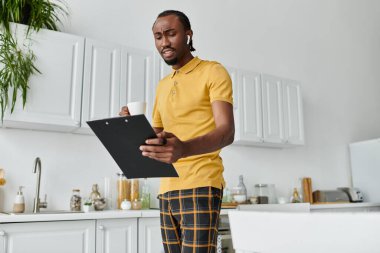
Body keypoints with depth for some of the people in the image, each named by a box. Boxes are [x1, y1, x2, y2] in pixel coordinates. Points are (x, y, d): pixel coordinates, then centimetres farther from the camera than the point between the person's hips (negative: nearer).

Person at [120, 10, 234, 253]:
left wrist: (184, 148, -34)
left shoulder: (213, 72, -1)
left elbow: (227, 132, -14)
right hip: (167, 189, 6)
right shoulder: (162, 85, 20)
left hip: (200, 185, -6)